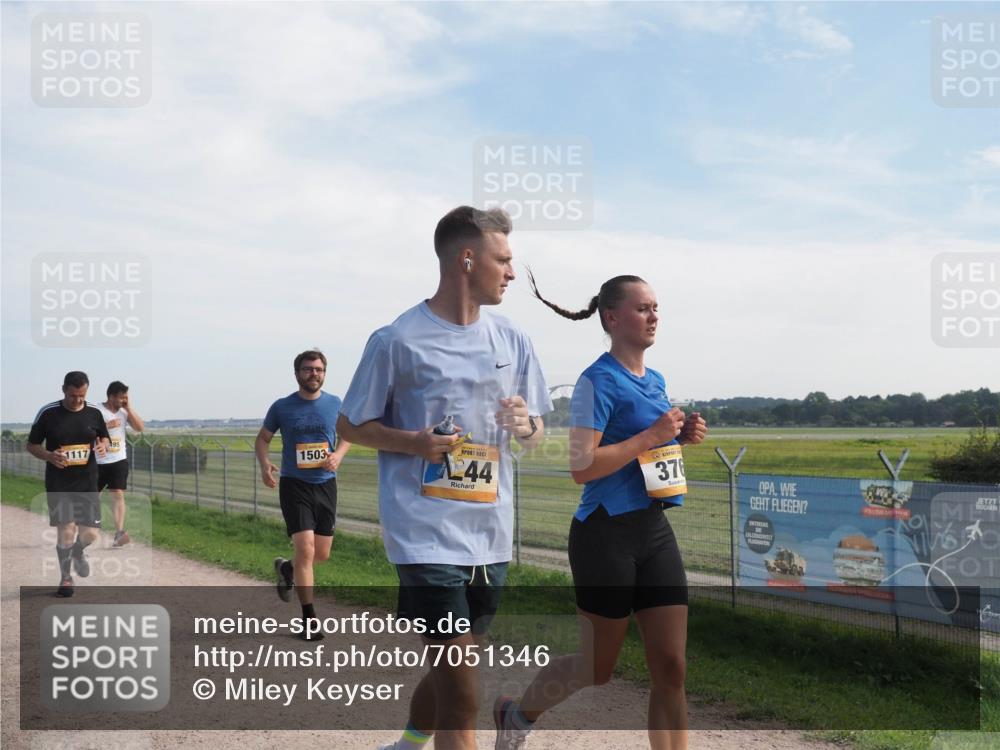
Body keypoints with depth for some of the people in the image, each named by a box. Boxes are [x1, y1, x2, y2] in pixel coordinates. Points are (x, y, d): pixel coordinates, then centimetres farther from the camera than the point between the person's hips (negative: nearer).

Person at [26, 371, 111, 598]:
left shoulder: (94, 414, 1)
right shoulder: (47, 413, -6)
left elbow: (105, 438, 15)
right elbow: (32, 445, 2)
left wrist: (103, 446, -10)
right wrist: (49, 456, -19)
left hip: (87, 483, 2)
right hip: (58, 484, -2)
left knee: (91, 534, -1)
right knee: (66, 530, -10)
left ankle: (77, 552, 37)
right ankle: (65, 578, 14)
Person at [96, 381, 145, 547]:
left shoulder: (124, 411, 5)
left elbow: (140, 428, -2)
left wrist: (129, 408, -7)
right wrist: (106, 426, -21)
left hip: (119, 461, 2)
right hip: (98, 462, -2)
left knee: (118, 494, -11)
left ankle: (119, 534, -20)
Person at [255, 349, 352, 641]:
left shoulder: (335, 404, 2)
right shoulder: (282, 407, -3)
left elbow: (347, 436, 14)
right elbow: (262, 438, 8)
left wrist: (338, 455, -8)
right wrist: (264, 464, -13)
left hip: (326, 485, 3)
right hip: (294, 486, -3)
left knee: (322, 554, 10)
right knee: (306, 550, -12)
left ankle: (286, 568, 44)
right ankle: (309, 619, 0)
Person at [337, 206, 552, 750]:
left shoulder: (512, 341, 7)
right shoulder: (398, 340, -8)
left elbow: (536, 434, 15)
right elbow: (350, 425, 0)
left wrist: (525, 426, -9)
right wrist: (412, 442, -17)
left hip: (490, 536, 6)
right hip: (427, 536, -6)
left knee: (450, 669, 19)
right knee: (461, 695, -8)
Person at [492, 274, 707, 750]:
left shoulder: (656, 381, 12)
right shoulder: (599, 381, -12)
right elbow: (581, 467, -21)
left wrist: (683, 436, 5)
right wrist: (651, 436, -21)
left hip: (655, 530, 7)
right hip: (607, 533, -7)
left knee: (671, 668, 2)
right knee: (597, 667, 7)